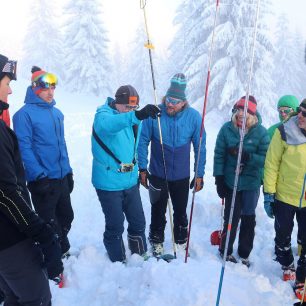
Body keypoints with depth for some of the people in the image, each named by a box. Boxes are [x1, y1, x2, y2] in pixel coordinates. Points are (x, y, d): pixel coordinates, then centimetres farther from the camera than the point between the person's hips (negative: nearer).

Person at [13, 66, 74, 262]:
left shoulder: (57, 113, 10)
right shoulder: (25, 114, -12)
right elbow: (24, 148, -17)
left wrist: (68, 171, 15)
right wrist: (39, 176, -21)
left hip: (62, 178, 7)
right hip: (44, 180, -7)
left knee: (66, 217, 20)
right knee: (50, 224, 6)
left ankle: (61, 251, 41)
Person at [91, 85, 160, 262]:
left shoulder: (133, 120, 8)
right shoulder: (103, 115, -14)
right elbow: (109, 125, -41)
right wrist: (136, 115, -56)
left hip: (130, 182, 6)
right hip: (109, 184, -6)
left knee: (138, 222, 15)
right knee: (115, 226, 7)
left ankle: (141, 255, 37)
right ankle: (118, 261, 29)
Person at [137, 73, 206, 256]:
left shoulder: (194, 116, -13)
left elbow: (200, 147, -4)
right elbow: (143, 142, -7)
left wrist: (199, 174, -2)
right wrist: (142, 168, -6)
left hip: (182, 176, 1)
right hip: (157, 174, -1)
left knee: (181, 211, 19)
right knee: (158, 210, 16)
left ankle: (181, 241, 42)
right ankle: (157, 240, 39)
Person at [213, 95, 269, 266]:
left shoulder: (261, 132, -9)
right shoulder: (227, 129, -6)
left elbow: (265, 159, -11)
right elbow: (219, 155, -3)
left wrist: (246, 156, -26)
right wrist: (219, 179, -5)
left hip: (251, 183, 0)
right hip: (231, 181, 0)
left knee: (248, 218, 13)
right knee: (231, 217, 7)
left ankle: (244, 254, 31)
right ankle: (226, 250, 29)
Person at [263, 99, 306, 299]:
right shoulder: (285, 132, -14)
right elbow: (272, 163, -8)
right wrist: (269, 193, -9)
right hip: (284, 197, -1)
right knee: (283, 236, 17)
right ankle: (287, 266, 44)